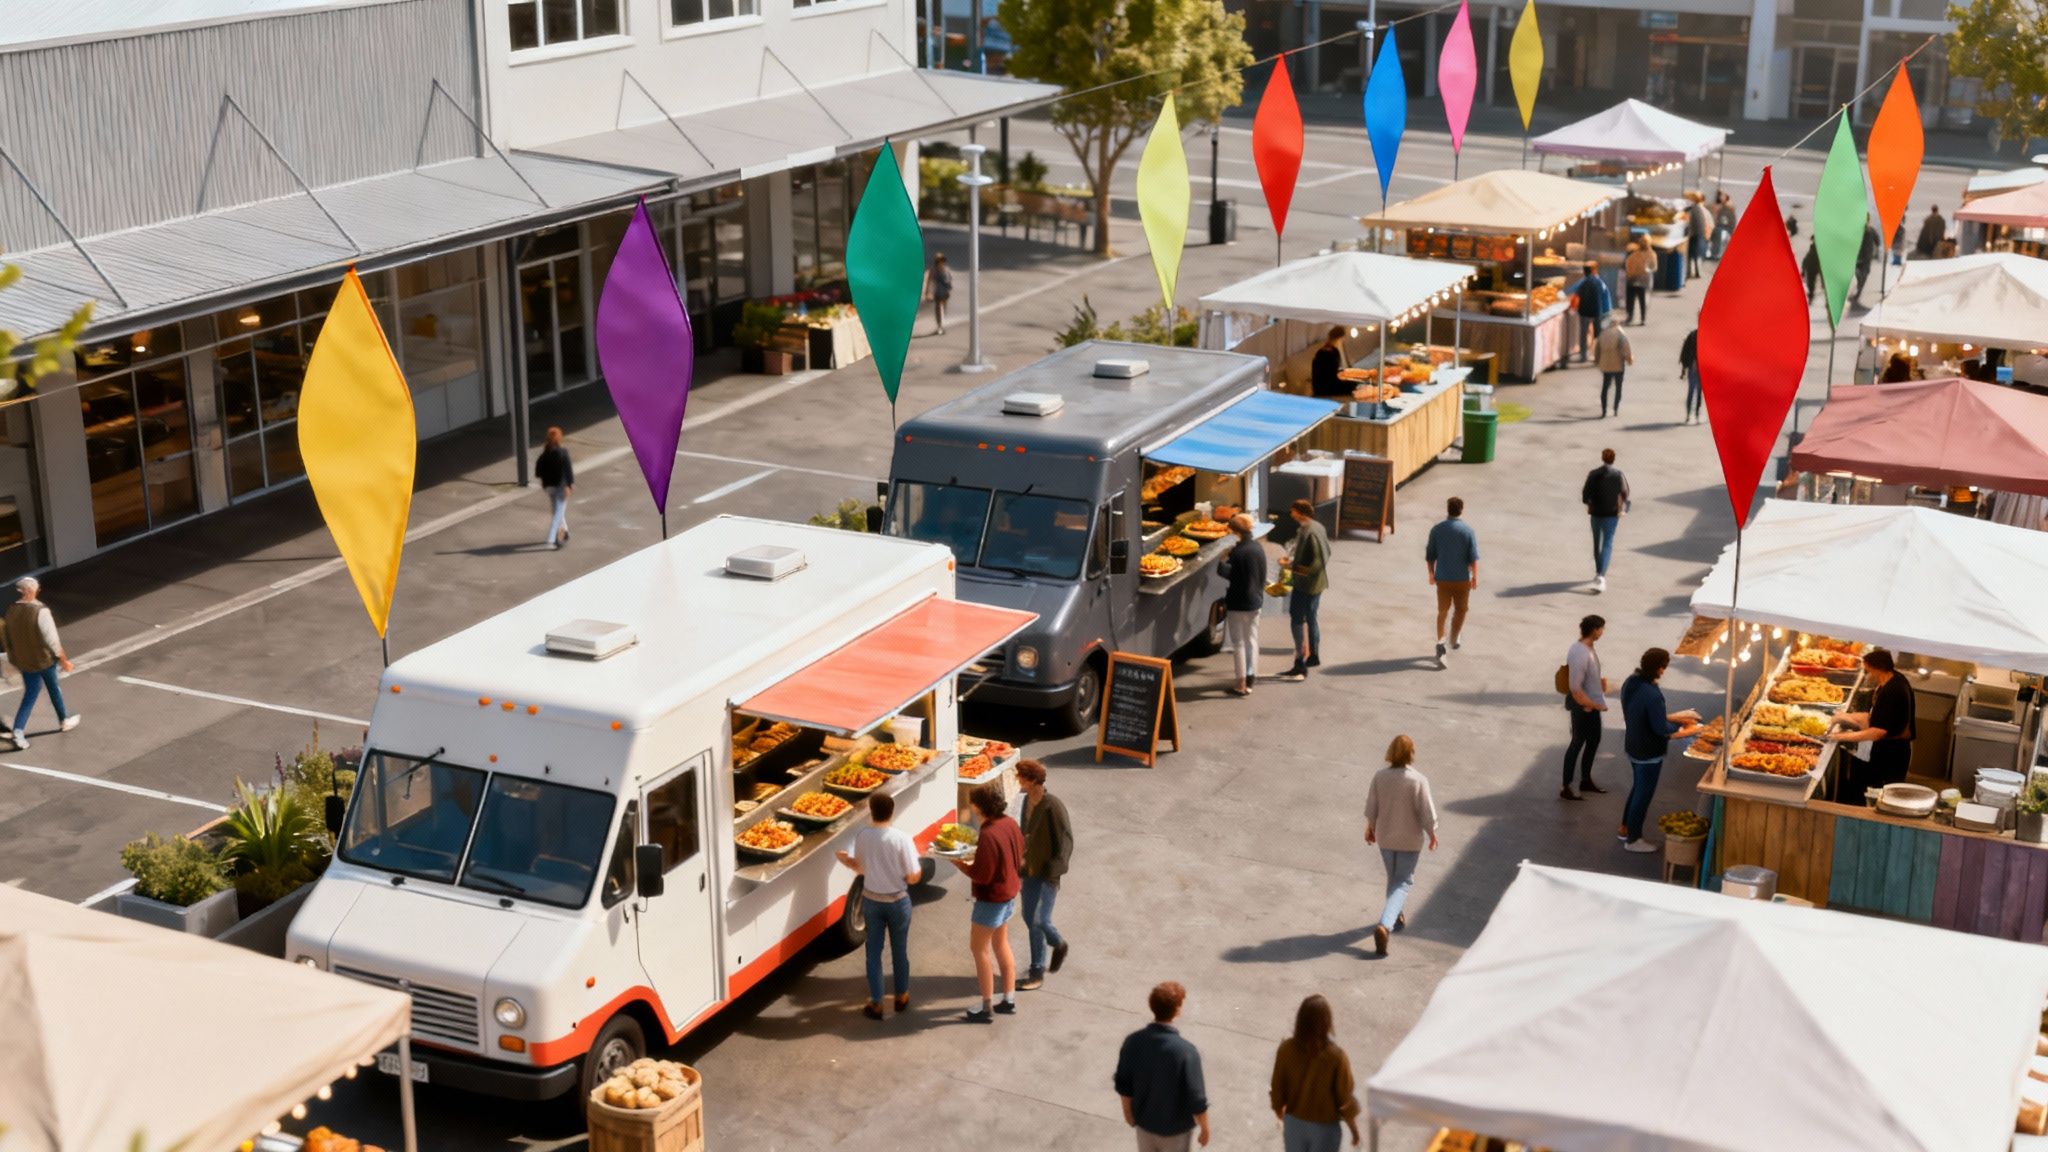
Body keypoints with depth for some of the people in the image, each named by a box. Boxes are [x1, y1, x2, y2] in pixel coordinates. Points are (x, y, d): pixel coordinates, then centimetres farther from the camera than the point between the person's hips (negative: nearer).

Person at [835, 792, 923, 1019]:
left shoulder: (861, 836, -12)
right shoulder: (901, 838, -20)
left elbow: (861, 868, 3)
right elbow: (913, 877, -14)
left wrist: (846, 860, 21)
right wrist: (919, 867, 6)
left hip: (871, 901, 2)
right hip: (898, 902, -2)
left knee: (874, 952, 13)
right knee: (899, 951, 17)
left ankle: (876, 1004, 16)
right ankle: (902, 997, 31)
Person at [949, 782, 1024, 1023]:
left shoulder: (988, 835, -28)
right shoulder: (1010, 824, -1)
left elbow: (982, 875, -26)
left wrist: (957, 862, -14)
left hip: (992, 898, -9)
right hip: (1009, 893, 9)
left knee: (979, 948, 3)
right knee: (1000, 944, 21)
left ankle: (987, 1008, 8)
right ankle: (1009, 999, 29)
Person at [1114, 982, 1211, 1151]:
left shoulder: (1133, 1042, -18)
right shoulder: (1185, 1052, -32)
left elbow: (1123, 1084, -5)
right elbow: (1196, 1100, -24)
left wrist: (1128, 1113, 13)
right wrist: (1204, 1129, -6)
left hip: (1144, 1120, 4)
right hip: (1176, 1127, -4)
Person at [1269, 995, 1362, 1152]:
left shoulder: (1287, 1049, -16)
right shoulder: (1336, 1056, -25)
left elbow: (1277, 1090, -5)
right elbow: (1346, 1101, -15)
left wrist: (1282, 1117, 14)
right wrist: (1354, 1129, 3)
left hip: (1294, 1123, 3)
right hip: (1324, 1127, -3)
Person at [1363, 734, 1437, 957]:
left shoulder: (1380, 776, -11)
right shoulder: (1418, 780, -21)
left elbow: (1371, 807, -1)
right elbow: (1427, 812, -15)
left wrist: (1370, 828, 16)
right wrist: (1432, 834, 2)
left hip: (1385, 837, 4)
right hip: (1410, 839, -4)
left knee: (1393, 878, 25)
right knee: (1403, 882, 6)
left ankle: (1396, 917, 44)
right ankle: (1384, 925, -13)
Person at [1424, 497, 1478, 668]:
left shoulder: (1437, 529, -3)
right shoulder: (1468, 530, -8)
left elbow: (1430, 555, 1)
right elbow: (1473, 557, -11)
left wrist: (1431, 573, 15)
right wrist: (1475, 577, -2)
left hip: (1442, 578, 1)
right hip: (1462, 578, -1)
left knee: (1442, 611, 7)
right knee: (1460, 610, 20)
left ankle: (1440, 645, -10)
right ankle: (1455, 640, 36)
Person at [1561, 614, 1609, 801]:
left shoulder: (1588, 647, 1)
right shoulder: (1580, 655, -31)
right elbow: (1575, 689, -29)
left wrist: (1600, 681, 4)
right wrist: (1593, 705, -19)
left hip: (1592, 703, 10)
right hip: (1582, 706, -10)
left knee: (1593, 740, 21)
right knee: (1577, 744, 2)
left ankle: (1586, 781, 37)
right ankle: (1565, 789, 14)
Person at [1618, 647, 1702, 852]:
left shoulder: (1631, 682, -5)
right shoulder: (1652, 694, -32)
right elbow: (1661, 729, -25)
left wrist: (1673, 718, 10)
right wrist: (1686, 729, -9)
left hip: (1633, 745, 8)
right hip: (1648, 752, -8)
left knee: (1638, 786, 27)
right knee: (1644, 792, 10)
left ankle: (1626, 829, 40)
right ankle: (1633, 839, 25)